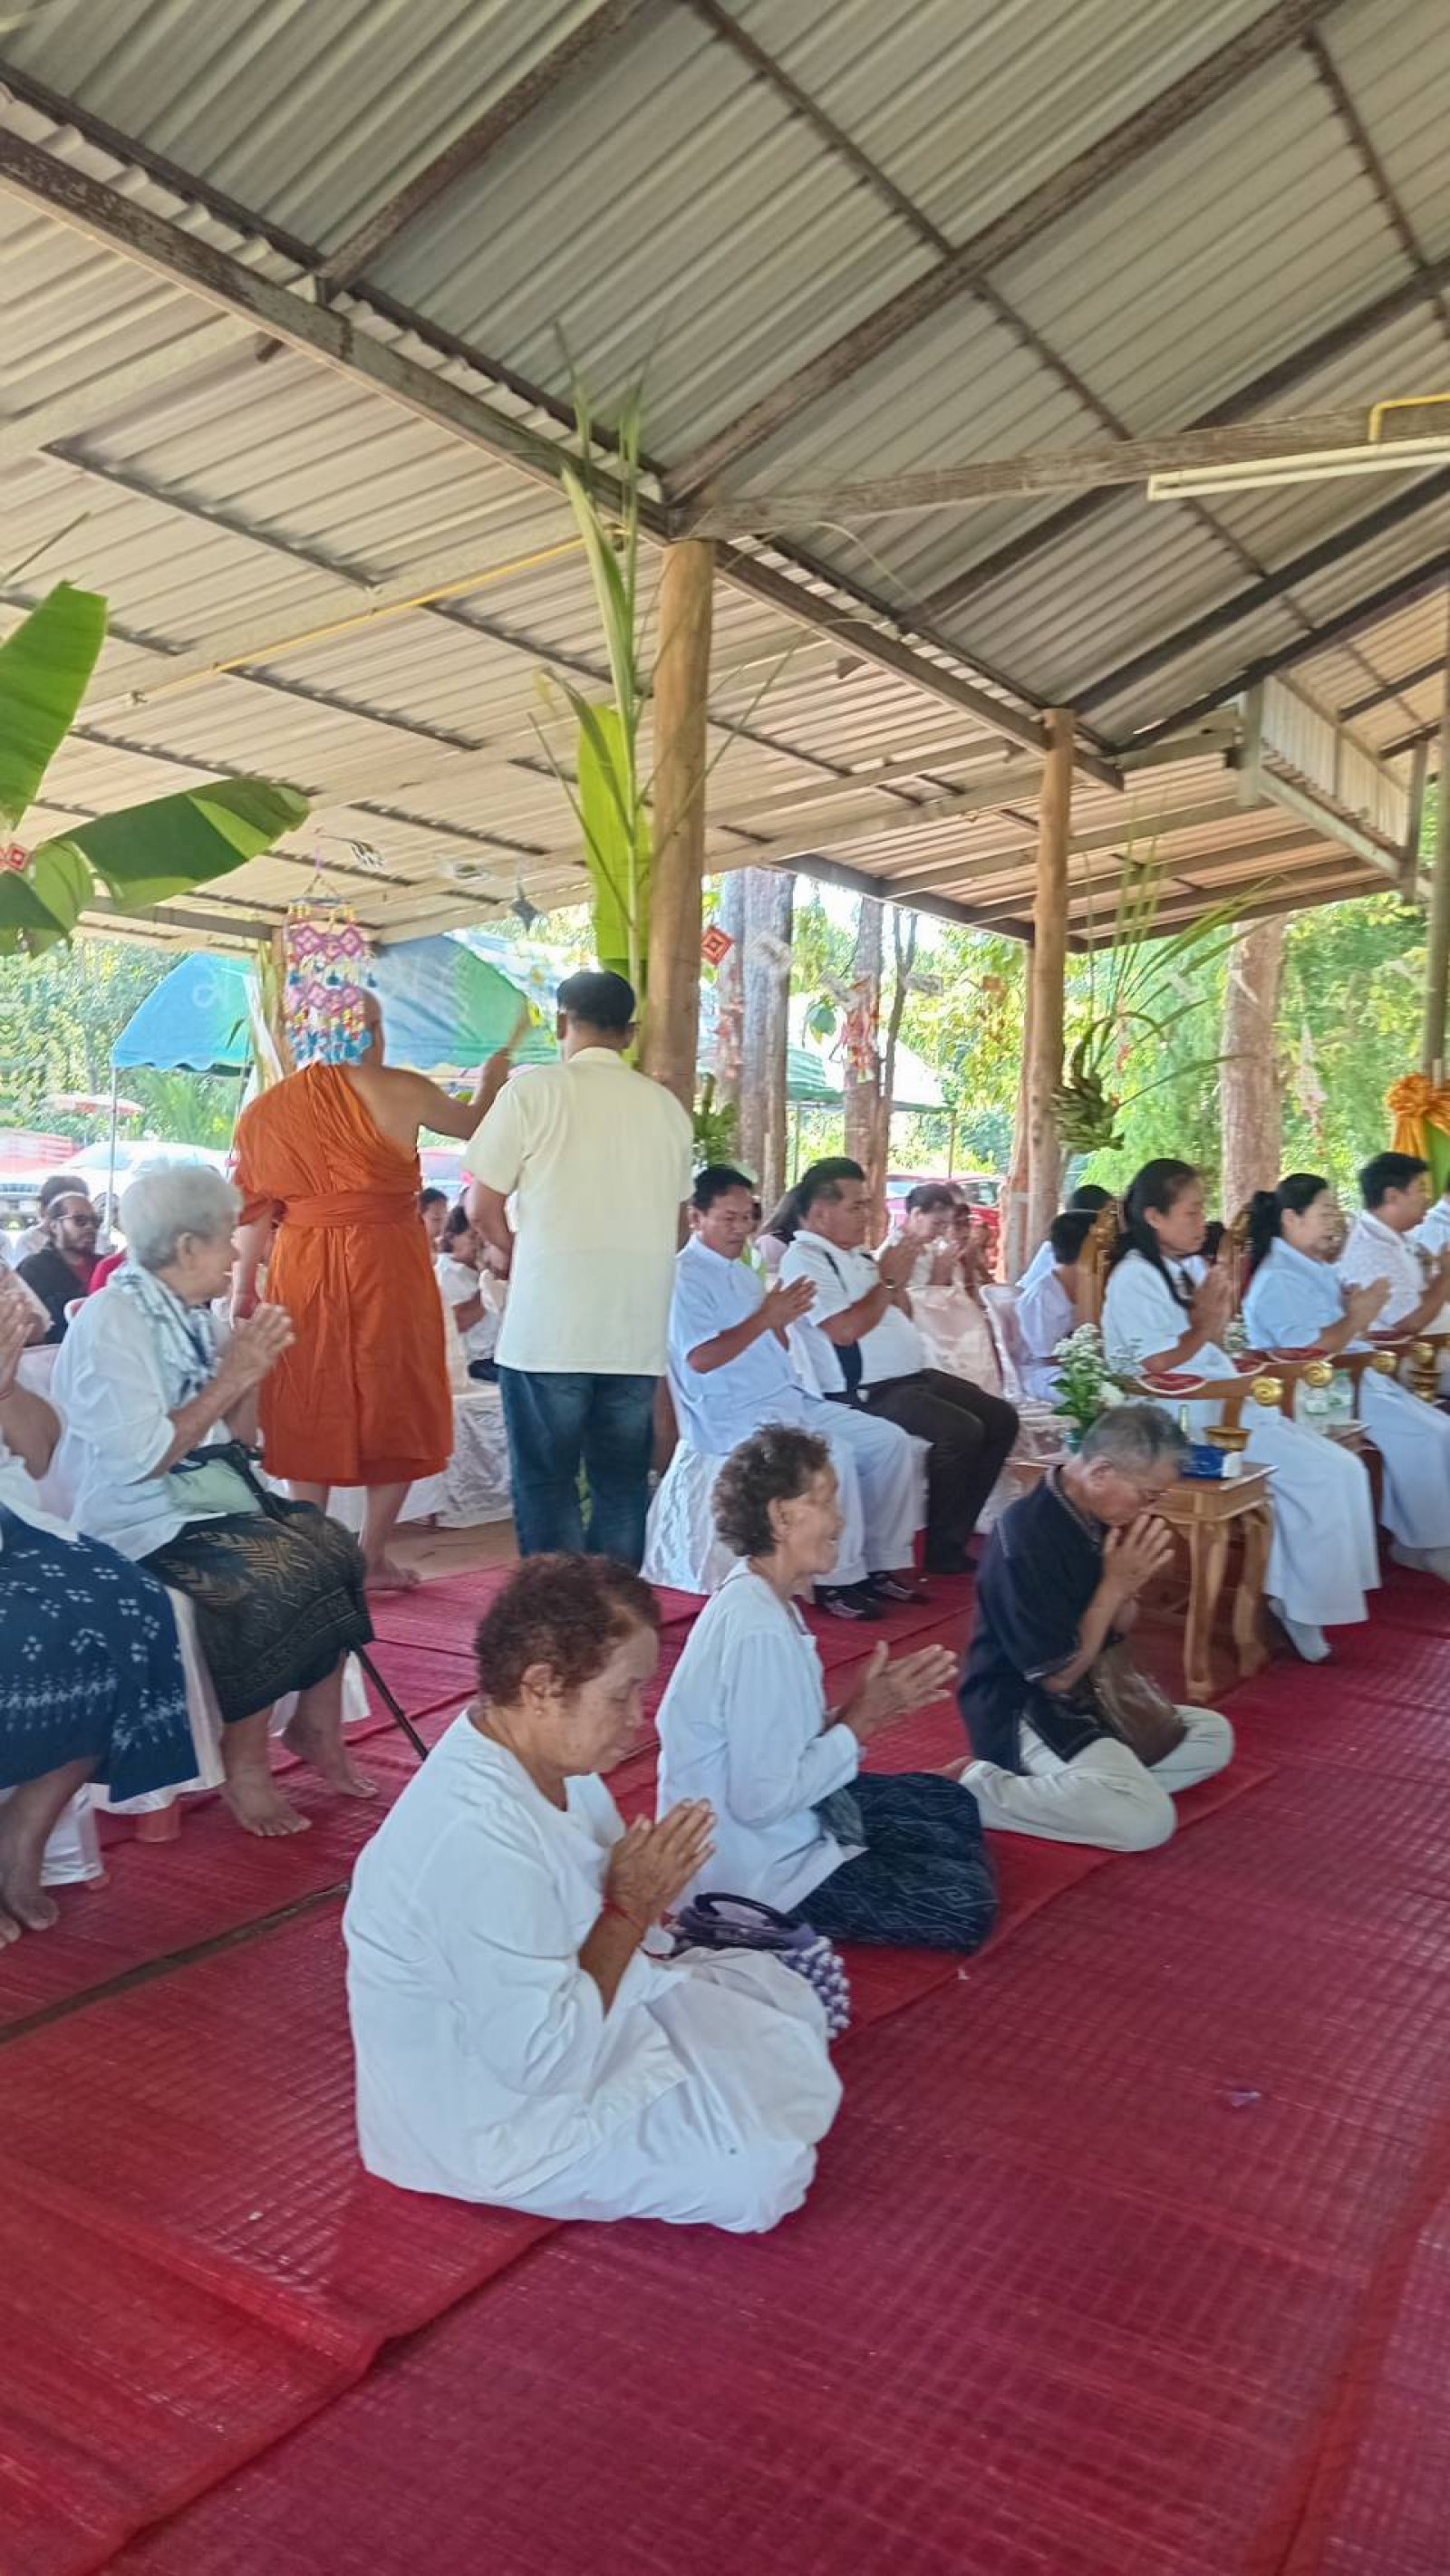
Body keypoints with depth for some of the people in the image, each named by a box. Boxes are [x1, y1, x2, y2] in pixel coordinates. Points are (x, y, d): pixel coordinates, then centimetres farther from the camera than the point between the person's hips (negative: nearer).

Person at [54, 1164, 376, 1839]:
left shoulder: (188, 1316, 9)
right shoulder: (112, 1320, -16)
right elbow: (139, 1459, -24)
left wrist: (253, 1369, -2)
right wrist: (229, 1380, -18)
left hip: (215, 1498, 8)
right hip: (145, 1526, -8)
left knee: (335, 1551, -9)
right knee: (278, 1579, -26)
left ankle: (316, 1727, 5)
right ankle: (244, 1765, -10)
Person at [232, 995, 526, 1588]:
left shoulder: (269, 1107, 5)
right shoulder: (398, 1091, -6)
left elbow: (255, 1211, 5)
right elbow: (473, 1122, 9)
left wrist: (244, 1289, 11)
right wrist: (492, 1080, 29)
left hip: (301, 1273, 4)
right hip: (387, 1267, -3)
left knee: (309, 1414, 12)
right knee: (395, 1408, 9)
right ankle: (373, 1557, 12)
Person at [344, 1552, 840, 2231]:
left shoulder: (539, 1753, -7)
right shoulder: (481, 1837, -36)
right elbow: (543, 2058, -32)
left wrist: (644, 1890, -11)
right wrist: (631, 1907, -24)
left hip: (563, 2012, 9)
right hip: (499, 2110, -9)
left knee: (783, 1994, 11)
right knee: (761, 2168, -14)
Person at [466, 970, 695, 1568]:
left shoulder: (533, 1091, -4)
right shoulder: (667, 1105, 9)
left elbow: (483, 1208, -3)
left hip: (550, 1322, -4)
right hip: (639, 1327, 4)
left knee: (546, 1477, 5)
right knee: (622, 1477, 11)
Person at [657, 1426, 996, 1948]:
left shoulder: (760, 1598, 0)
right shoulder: (760, 1632, -29)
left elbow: (779, 1740, 5)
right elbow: (762, 1801, -29)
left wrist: (862, 1709, -8)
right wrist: (859, 1723, -19)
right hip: (755, 1870, -10)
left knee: (950, 1805, 17)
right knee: (966, 1904, -6)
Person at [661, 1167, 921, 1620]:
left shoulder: (740, 1272, 19)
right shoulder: (686, 1277, -10)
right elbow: (701, 1358, -21)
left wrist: (785, 1317, -3)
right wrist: (765, 1318, -24)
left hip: (789, 1400, 9)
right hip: (734, 1417, -9)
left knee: (890, 1441, 0)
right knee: (833, 1454, -31)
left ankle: (884, 1563, 6)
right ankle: (839, 1579, -17)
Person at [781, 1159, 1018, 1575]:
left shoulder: (854, 1255, 17)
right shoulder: (804, 1259, -11)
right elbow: (844, 1330, -22)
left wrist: (897, 1283, 4)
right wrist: (886, 1279, -10)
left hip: (915, 1376, 10)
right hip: (866, 1393, -10)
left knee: (1000, 1418, 5)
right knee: (961, 1431, -25)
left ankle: (957, 1535, 7)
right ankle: (941, 1549, -8)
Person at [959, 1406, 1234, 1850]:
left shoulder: (1096, 1518, 0)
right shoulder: (1027, 1538, -27)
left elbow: (1117, 1634, 11)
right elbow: (1058, 1676, -22)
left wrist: (1129, 1588, -11)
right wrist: (1114, 1585, -19)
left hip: (1084, 1699, 10)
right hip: (1024, 1714, -10)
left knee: (1213, 1735, 13)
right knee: (1148, 1821, -24)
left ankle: (1068, 1782, 1)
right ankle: (980, 1792, -11)